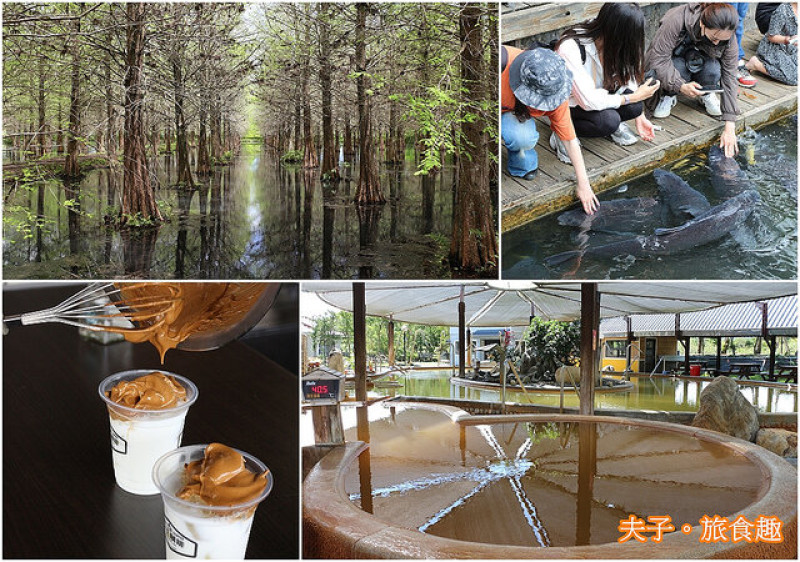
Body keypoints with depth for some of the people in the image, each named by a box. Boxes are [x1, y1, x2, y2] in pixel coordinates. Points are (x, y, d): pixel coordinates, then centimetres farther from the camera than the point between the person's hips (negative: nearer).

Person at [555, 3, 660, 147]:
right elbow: (589, 101, -32)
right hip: (569, 105, -6)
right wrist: (635, 96, -23)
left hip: (598, 95, 6)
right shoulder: (570, 49, -33)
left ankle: (613, 125, 7)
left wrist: (639, 117, 0)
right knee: (608, 120, -32)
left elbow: (627, 78, 3)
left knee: (634, 107, -22)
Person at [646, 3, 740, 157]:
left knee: (713, 70, -33)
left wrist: (730, 127, -29)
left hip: (702, 60, 2)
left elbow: (730, 79, -24)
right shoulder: (676, 20, -38)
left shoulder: (728, 41, -26)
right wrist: (680, 86, -44)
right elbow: (658, 58, -32)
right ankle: (669, 96, -5)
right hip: (675, 59, -2)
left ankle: (706, 95, 0)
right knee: (679, 69, -37)